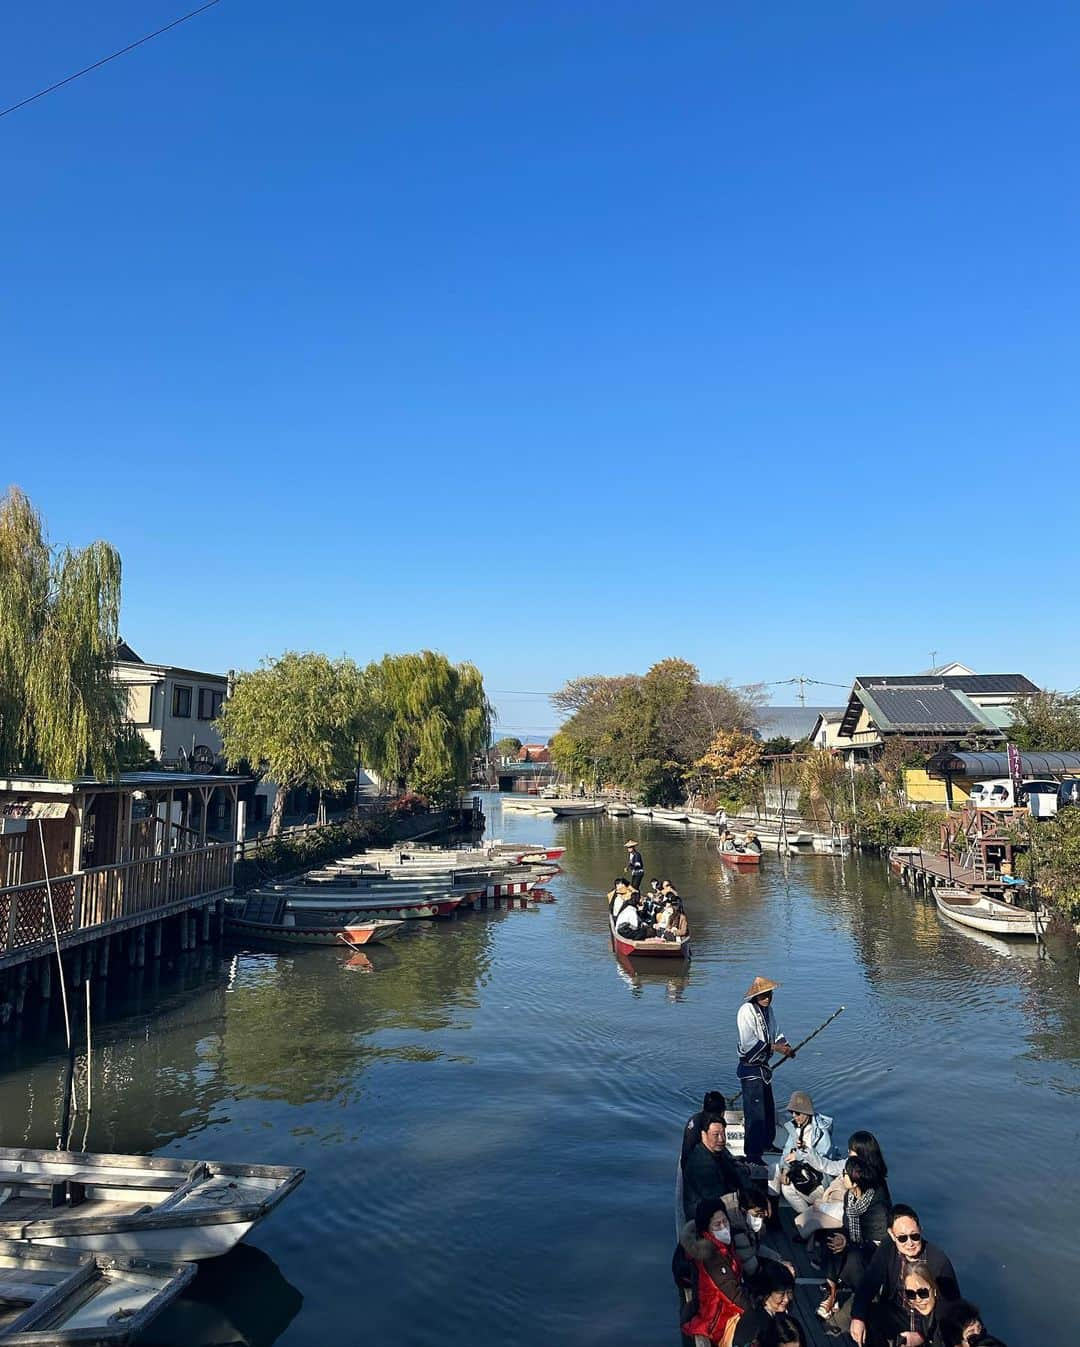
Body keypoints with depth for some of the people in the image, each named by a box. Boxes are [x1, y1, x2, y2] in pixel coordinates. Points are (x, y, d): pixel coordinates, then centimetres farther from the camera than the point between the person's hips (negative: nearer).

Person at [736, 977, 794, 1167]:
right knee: (755, 1112, -6)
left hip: (763, 1066, 9)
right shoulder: (746, 1011, -22)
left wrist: (785, 1045, -3)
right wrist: (774, 1047, -24)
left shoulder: (768, 1010, 6)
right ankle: (753, 1154, 3)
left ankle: (766, 1143, 41)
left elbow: (775, 1032, 17)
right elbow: (748, 1043, -27)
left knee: (768, 1108, 23)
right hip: (750, 1068, -9)